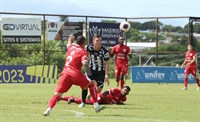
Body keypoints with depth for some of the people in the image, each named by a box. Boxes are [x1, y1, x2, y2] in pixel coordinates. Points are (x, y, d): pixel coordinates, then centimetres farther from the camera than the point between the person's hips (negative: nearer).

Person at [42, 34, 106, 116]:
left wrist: (70, 40, 70)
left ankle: (49, 109, -24)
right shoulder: (83, 52, 4)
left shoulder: (71, 47, 20)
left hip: (65, 73, 4)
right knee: (91, 84, 18)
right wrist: (91, 78, -16)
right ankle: (96, 106, 12)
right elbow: (85, 64, -13)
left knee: (57, 94, 0)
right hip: (76, 74, -4)